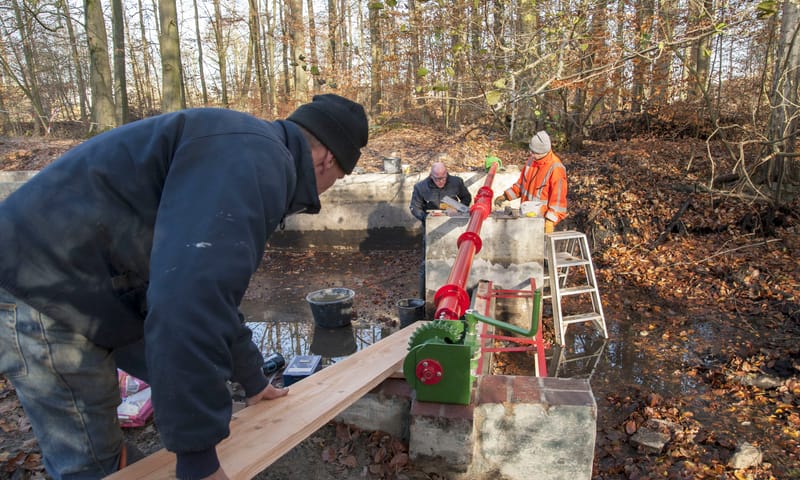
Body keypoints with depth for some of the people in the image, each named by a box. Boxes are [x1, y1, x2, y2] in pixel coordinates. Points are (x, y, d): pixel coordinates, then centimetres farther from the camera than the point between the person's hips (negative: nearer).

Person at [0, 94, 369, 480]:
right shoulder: (255, 157, -23)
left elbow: (212, 290, 21)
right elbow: (191, 300, -35)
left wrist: (252, 381, 28)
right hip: (43, 295, -10)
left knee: (197, 386, 15)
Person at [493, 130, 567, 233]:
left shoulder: (555, 168, -19)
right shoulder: (531, 160, 3)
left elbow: (558, 198, -19)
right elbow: (521, 183, 16)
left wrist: (550, 221, -23)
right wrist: (506, 196, 5)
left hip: (543, 219, -7)